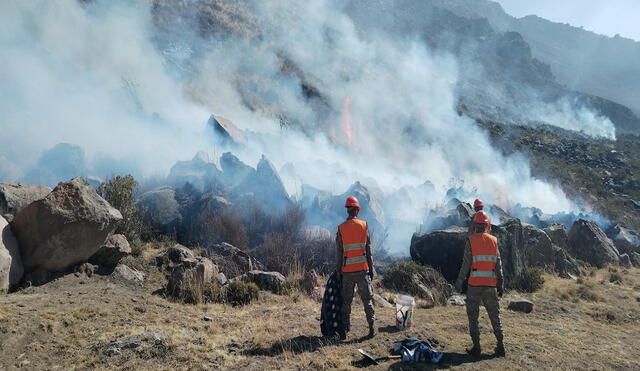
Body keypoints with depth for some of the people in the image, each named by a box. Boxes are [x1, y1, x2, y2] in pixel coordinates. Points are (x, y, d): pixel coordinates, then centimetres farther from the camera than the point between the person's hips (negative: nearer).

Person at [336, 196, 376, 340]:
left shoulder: (341, 228, -3)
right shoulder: (364, 226, -2)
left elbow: (338, 252, 0)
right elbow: (369, 250, 1)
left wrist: (339, 270, 8)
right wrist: (371, 268, 8)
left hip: (347, 270, 0)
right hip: (362, 269, 0)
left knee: (346, 301, 8)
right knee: (367, 298, 10)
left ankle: (344, 331, 10)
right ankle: (371, 327, 10)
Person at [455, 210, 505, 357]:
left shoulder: (471, 241, -5)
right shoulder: (494, 241, 4)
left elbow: (466, 263, -8)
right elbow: (498, 264, 4)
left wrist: (459, 281, 0)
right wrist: (500, 284, 10)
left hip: (474, 283, -3)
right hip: (491, 283, 3)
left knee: (473, 316, 6)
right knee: (495, 315, 13)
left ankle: (476, 347, 7)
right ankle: (500, 346, 14)